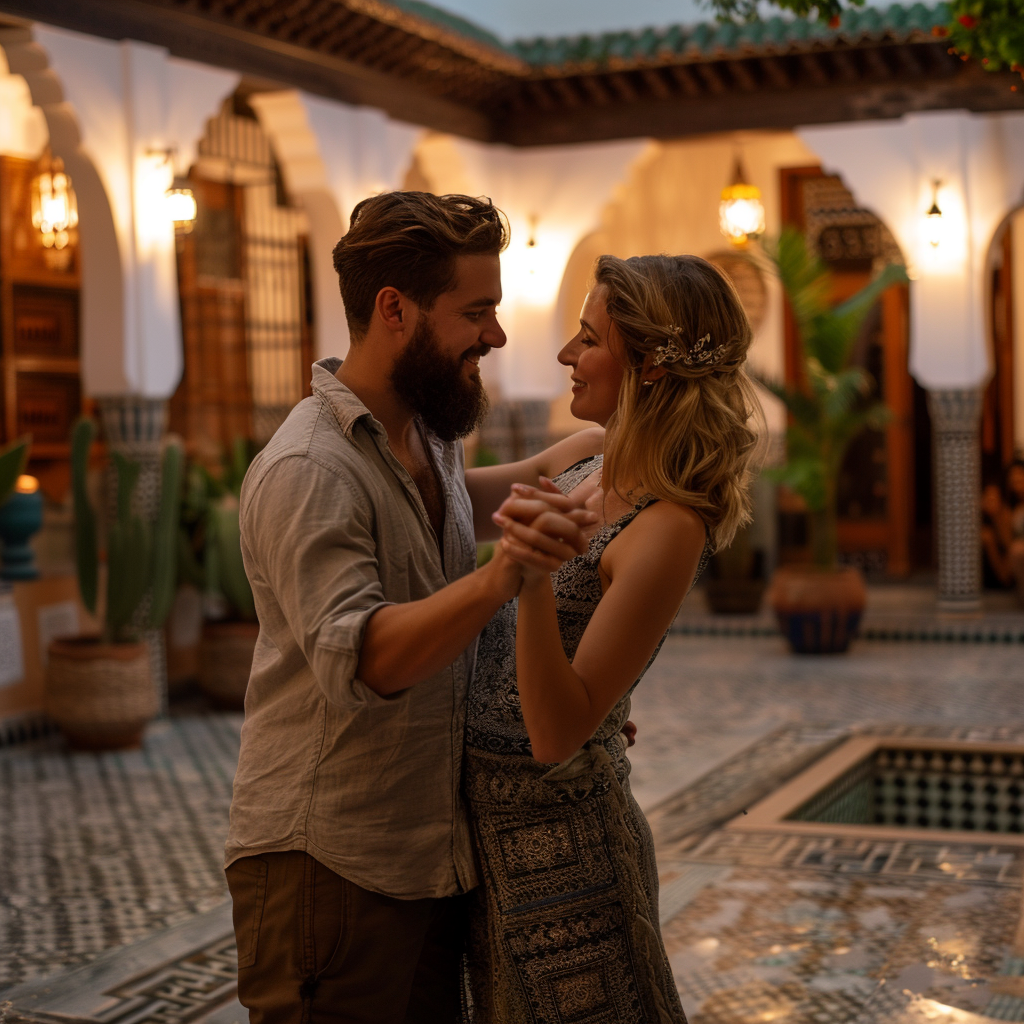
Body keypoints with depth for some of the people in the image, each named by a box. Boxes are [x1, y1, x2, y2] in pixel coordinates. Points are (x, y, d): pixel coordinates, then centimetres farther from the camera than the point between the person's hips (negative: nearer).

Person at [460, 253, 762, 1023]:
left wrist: (534, 576, -39)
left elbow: (557, 735, -29)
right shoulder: (595, 469, 2)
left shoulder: (669, 528, -23)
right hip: (493, 821, 8)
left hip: (555, 837, -8)